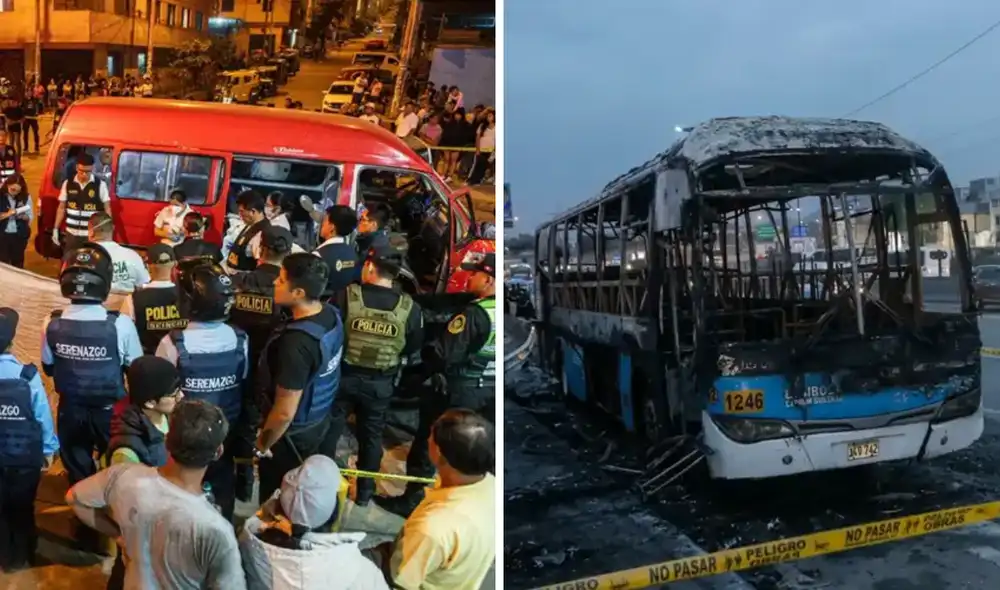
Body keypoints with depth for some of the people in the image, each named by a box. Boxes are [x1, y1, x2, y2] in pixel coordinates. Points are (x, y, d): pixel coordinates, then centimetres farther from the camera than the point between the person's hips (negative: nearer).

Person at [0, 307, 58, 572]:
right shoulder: (28, 376, -25)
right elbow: (43, 416, -14)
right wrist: (49, 450, 4)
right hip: (25, 458, -1)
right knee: (22, 509, 21)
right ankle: (22, 558, 39)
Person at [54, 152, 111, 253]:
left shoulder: (100, 185, -5)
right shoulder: (68, 184, 3)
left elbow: (107, 209, -1)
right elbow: (62, 208, 10)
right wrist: (56, 229, 8)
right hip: (72, 233, 3)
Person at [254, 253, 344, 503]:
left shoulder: (297, 343, -35)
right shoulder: (333, 315, -10)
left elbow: (284, 412, -27)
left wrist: (262, 446, -10)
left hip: (292, 436, -7)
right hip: (321, 423, 7)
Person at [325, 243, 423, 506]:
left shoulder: (345, 296, -18)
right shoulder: (410, 308, -14)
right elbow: (413, 346, -2)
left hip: (342, 375, -1)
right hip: (380, 383, 1)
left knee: (329, 431, 17)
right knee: (371, 436, 18)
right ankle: (365, 491, 30)